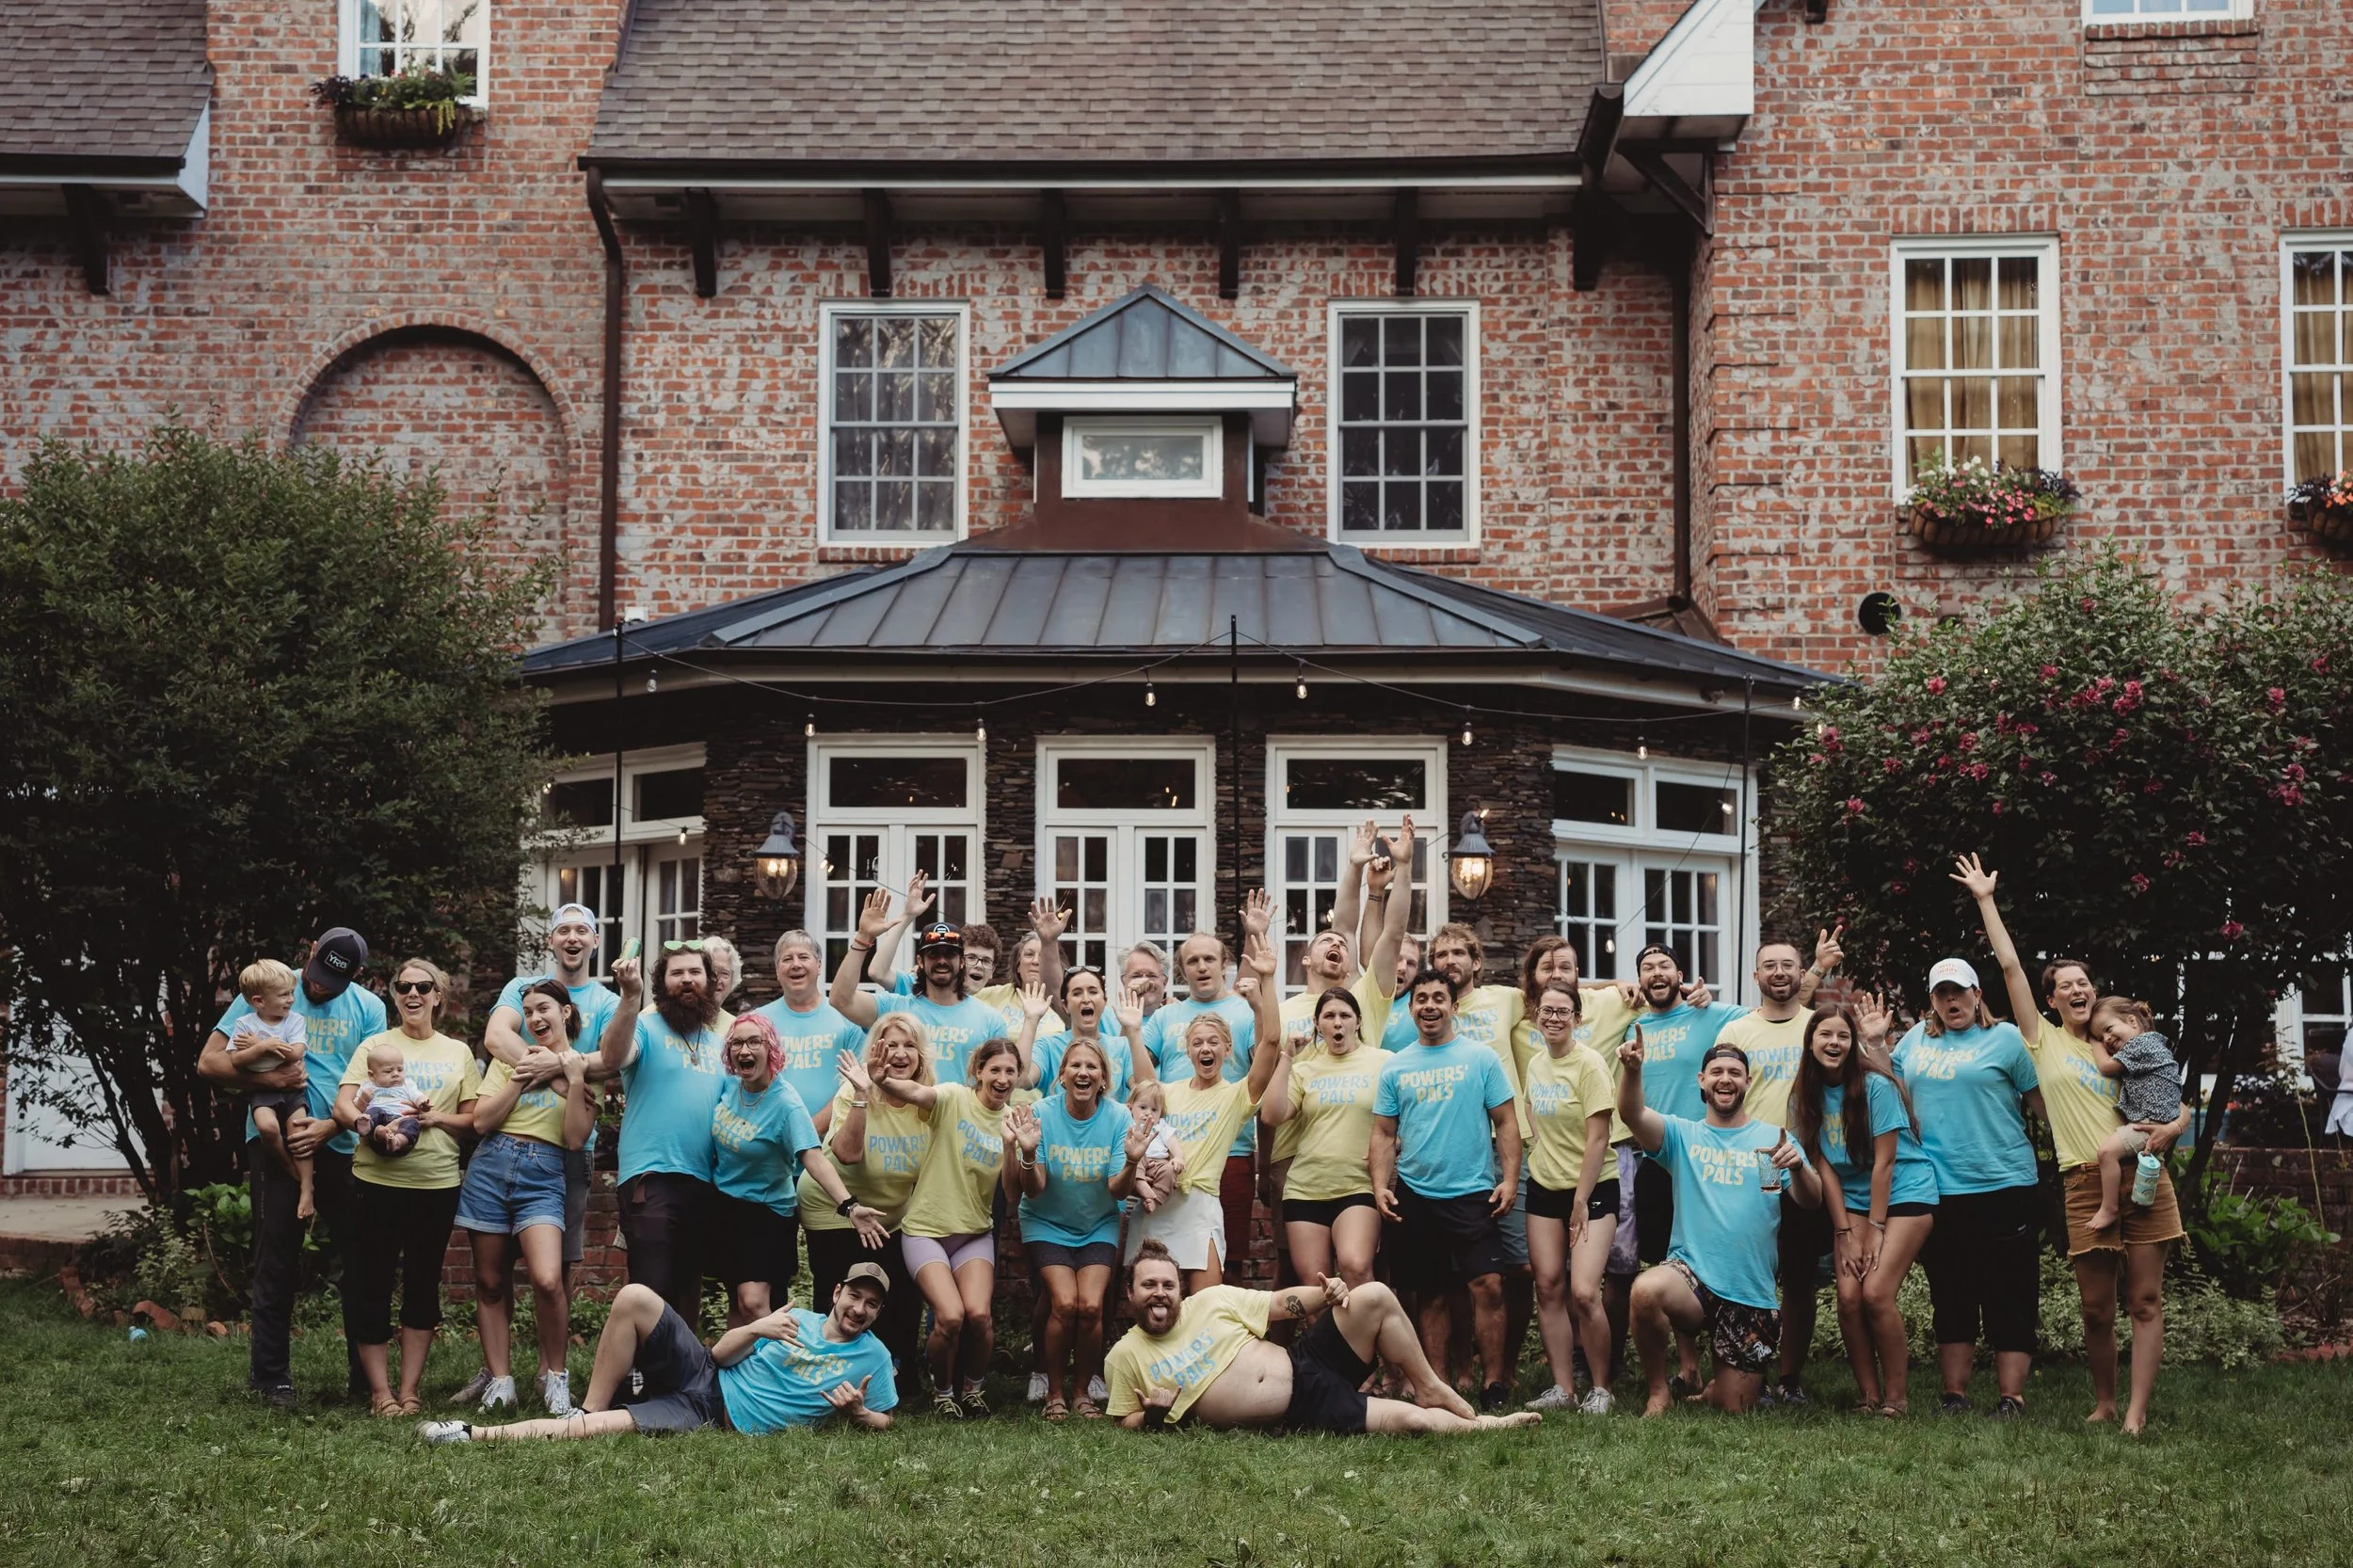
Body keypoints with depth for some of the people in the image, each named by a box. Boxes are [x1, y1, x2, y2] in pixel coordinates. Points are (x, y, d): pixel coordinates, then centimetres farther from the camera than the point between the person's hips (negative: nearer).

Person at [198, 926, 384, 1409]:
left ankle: (365, 1377, 16)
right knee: (277, 1264, 1)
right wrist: (266, 1079, -20)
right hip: (276, 1144, -2)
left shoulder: (367, 1008, 5)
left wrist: (330, 1126, -17)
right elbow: (209, 1063, -4)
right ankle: (270, 1376, 10)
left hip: (342, 1147, 2)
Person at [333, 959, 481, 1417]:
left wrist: (437, 1119, -10)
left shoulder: (458, 1053, 12)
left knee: (423, 1287, 6)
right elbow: (342, 1106, -4)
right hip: (377, 1178, -2)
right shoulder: (375, 1046, 6)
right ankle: (380, 1392, 5)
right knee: (372, 1286, -1)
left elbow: (475, 1118, 10)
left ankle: (409, 1391, 13)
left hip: (437, 1184, 2)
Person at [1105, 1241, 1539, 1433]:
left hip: (1306, 1367, 4)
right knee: (1413, 1421, -21)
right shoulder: (1124, 1356, 0)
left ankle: (1428, 1387, 4)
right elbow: (1127, 1424, 9)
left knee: (1374, 1297, -15)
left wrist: (1325, 1293, -11)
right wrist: (1155, 1414, -14)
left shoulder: (1211, 1302, 5)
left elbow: (1282, 1303, 9)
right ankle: (1482, 1426, 6)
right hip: (1299, 1416, -4)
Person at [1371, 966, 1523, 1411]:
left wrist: (1509, 1178, -8)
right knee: (1430, 1295, 7)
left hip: (1473, 1192, -3)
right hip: (1413, 1196, 3)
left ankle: (1495, 1383, -6)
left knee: (1487, 1285, -13)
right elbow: (1384, 1133, 11)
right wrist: (1380, 1186, -1)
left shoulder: (1481, 1059, 3)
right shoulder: (1395, 1067, 10)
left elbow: (1506, 1122, 2)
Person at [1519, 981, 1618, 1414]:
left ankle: (1601, 1389, 1)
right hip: (1545, 1187, 6)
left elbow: (1598, 1139, -15)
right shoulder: (1535, 1063, 7)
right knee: (1548, 1286, 1)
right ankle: (1562, 1388, 8)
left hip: (1591, 1189, -6)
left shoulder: (1589, 1063, -13)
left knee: (1583, 1293, -14)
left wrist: (1581, 1201, -14)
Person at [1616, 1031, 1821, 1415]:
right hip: (1692, 1274, -1)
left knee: (1735, 1409, 3)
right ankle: (1659, 1391, -11)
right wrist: (1631, 1070, -34)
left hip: (1752, 1296, 1)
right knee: (1646, 1290, -36)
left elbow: (1812, 1200, -6)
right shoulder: (1682, 1135, 7)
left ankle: (1720, 1385, 42)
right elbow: (1632, 1114, -13)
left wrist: (1798, 1167, -29)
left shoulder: (1772, 1138, 7)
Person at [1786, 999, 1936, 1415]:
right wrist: (1845, 1232, -6)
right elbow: (1824, 1166, 0)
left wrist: (1875, 1229, -15)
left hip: (1905, 1193, -5)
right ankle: (1869, 1396, -1)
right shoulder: (1806, 1096, 1)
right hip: (1852, 1200, 5)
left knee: (1876, 1293, -18)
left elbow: (1883, 1161, -14)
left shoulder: (1875, 1085, -14)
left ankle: (1896, 1397, -6)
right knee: (1849, 1296, -12)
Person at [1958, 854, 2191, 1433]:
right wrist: (1986, 901, 2)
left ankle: (2137, 1411, -5)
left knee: (2146, 1301, -4)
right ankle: (2104, 1403, 17)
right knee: (2096, 1308, 1)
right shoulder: (2044, 1041, 10)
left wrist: (2173, 1127, -5)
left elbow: (2182, 1099, 18)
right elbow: (2010, 966, 4)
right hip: (2086, 1183, -1)